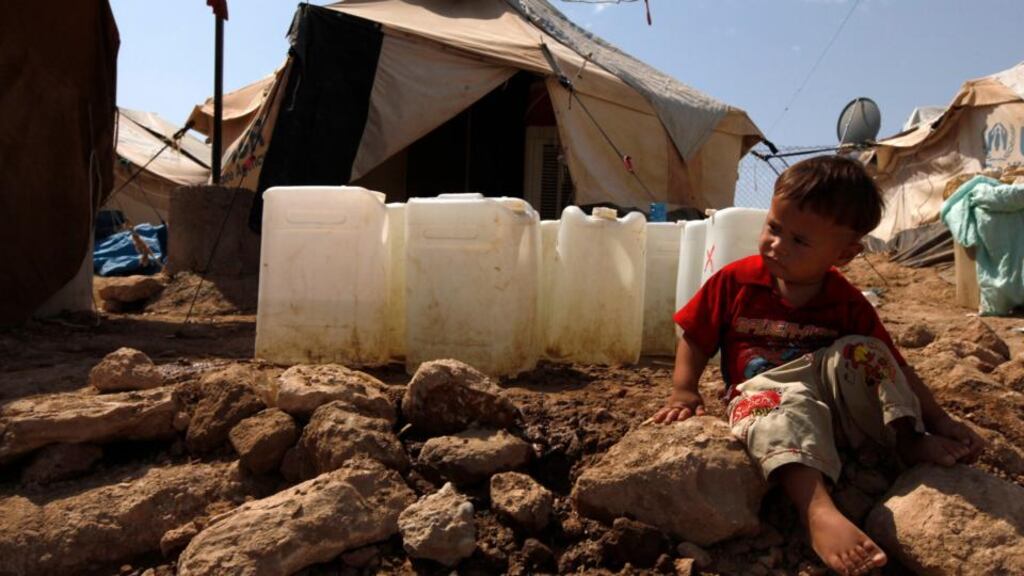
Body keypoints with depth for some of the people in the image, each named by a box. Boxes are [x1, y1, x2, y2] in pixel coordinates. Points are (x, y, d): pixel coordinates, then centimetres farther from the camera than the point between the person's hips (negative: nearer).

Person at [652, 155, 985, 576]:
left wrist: (939, 420, -3)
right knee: (783, 405, -37)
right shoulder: (735, 281, -2)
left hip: (836, 401, 3)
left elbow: (893, 368, 5)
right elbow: (695, 339, 4)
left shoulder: (847, 303, 1)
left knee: (860, 351, -19)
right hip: (766, 392, -3)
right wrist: (683, 391, -10)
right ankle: (818, 511, -56)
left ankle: (908, 439, -15)